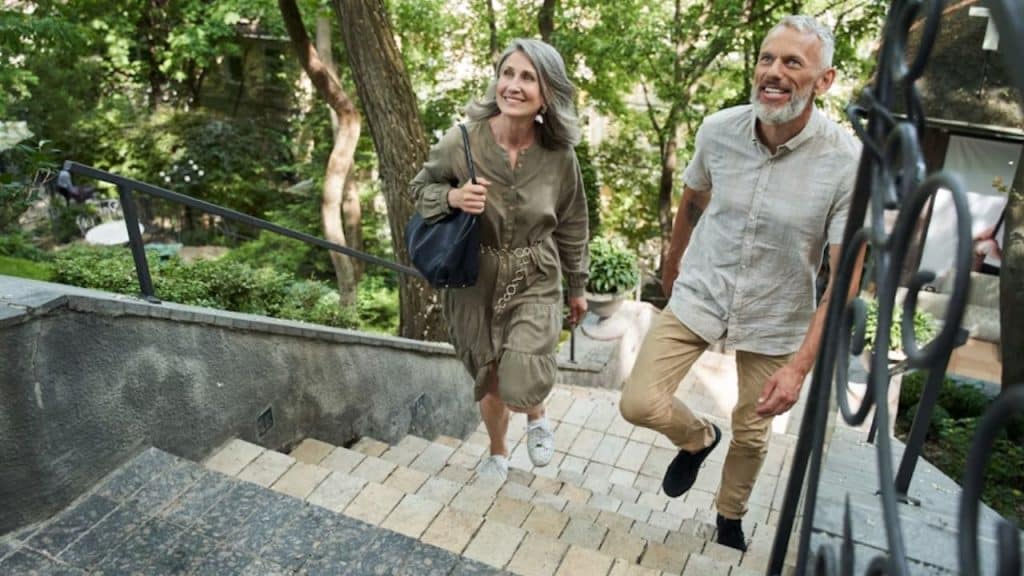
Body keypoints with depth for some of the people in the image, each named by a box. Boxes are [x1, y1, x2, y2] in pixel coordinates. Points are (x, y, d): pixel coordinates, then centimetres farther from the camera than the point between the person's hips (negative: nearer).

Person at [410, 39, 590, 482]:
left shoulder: (559, 155, -10)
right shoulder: (461, 141, -16)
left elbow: (571, 225, 3)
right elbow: (421, 187, 0)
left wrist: (577, 286, 12)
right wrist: (452, 197, -23)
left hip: (535, 282, 0)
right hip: (473, 283, 1)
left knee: (520, 385, -16)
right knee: (489, 382, 16)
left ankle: (536, 416, 24)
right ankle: (498, 452, 48)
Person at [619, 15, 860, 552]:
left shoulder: (848, 163, -20)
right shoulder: (718, 129, -12)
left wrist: (800, 365, -24)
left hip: (775, 317, -1)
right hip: (699, 293, 2)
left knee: (752, 434, 14)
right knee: (638, 403, -9)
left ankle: (730, 519, 46)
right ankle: (697, 438, 28)